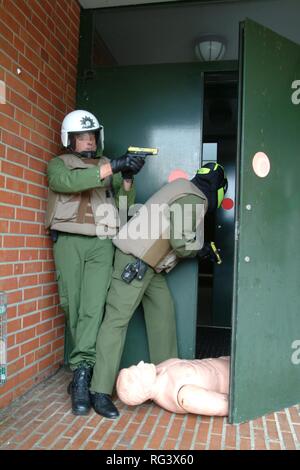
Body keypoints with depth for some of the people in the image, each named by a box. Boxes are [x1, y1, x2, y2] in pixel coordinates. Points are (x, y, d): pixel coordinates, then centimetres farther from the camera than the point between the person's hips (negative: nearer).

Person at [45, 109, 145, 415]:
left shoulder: (109, 166, 21)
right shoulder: (58, 164, 13)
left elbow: (125, 205, 12)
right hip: (69, 241, 0)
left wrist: (127, 178, -6)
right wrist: (113, 167, -20)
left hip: (101, 243, 1)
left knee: (93, 306, -12)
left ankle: (81, 372, -12)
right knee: (72, 305, 1)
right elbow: (67, 182, -13)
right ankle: (86, 367, 17)